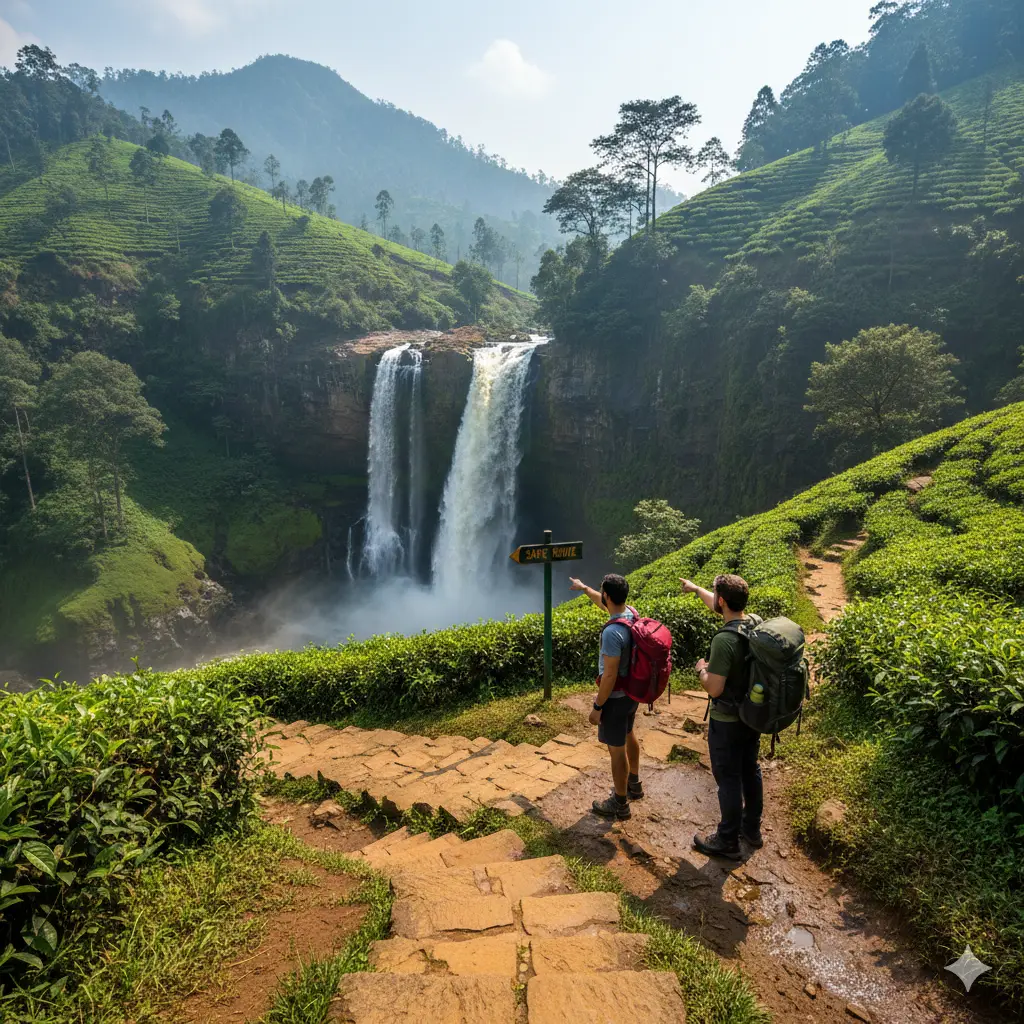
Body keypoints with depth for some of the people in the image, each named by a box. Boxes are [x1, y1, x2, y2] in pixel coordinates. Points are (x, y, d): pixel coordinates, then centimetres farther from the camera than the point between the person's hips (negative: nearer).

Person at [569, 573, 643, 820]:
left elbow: (609, 675, -27)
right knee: (628, 737, 27)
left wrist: (597, 706, -17)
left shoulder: (613, 632, -32)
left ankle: (620, 805, 23)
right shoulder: (631, 614, -5)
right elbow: (604, 603, 17)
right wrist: (584, 588, 31)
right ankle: (634, 785, 47)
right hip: (632, 692, 9)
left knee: (617, 750, 7)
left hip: (616, 697, -9)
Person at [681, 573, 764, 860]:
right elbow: (721, 608, 13)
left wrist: (701, 669, -7)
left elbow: (714, 688, -27)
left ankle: (727, 842, 23)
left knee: (729, 780, 7)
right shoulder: (756, 623, -6)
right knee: (750, 771, 22)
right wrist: (696, 589, 26)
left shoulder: (724, 640, -31)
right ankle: (752, 829, 40)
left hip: (727, 722, -8)